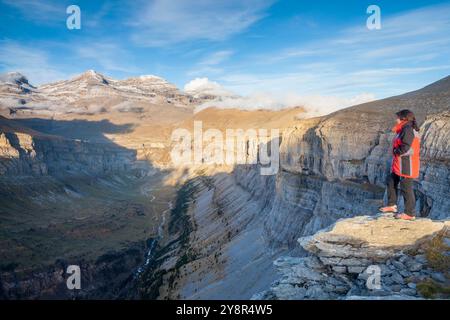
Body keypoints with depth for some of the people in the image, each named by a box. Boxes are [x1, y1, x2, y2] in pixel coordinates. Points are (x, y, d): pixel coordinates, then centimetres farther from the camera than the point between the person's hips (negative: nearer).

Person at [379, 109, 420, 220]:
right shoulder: (405, 130, 14)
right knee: (391, 182, 19)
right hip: (399, 165, 11)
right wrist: (396, 152, 7)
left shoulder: (408, 130, -19)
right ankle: (392, 205, 30)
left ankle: (410, 213, 8)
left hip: (406, 166, -11)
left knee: (406, 188, -3)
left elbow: (406, 148, -26)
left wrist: (396, 152, -9)